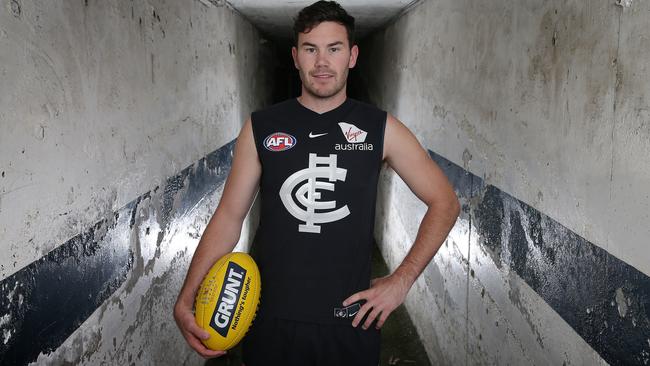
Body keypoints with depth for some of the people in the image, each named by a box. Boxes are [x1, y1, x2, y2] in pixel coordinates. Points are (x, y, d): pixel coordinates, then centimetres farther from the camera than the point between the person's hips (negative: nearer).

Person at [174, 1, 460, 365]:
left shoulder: (381, 128, -1)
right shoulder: (261, 127, 1)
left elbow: (445, 202, 3)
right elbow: (229, 216, 1)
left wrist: (401, 280, -5)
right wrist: (186, 300, -9)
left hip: (351, 322, 0)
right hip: (272, 321, 1)